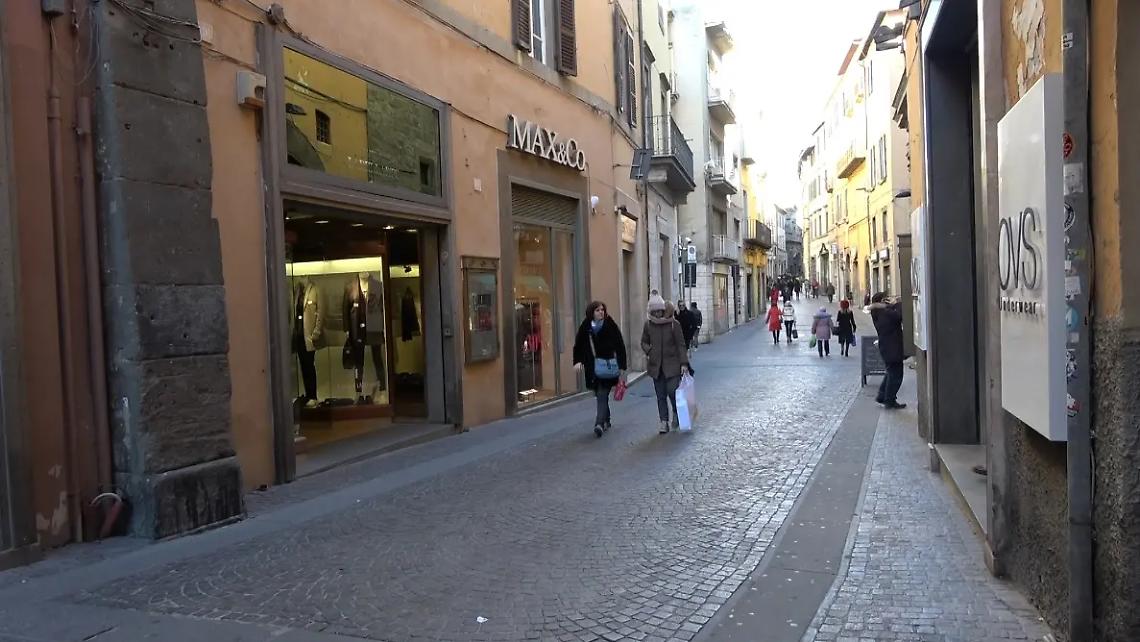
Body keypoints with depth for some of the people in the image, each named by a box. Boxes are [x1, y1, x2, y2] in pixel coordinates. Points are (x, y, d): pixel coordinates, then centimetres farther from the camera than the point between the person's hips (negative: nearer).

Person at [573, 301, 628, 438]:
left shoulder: (611, 326, -4)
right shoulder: (585, 327, 4)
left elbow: (620, 346, -3)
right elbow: (578, 345, 12)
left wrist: (622, 367, -6)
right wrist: (578, 361, -3)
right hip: (592, 368, 4)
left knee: (602, 395, -12)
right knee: (600, 395, 14)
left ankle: (599, 424, -17)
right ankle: (606, 421, 30)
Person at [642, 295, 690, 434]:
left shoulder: (674, 324, -5)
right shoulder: (648, 324, 3)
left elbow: (681, 344, -3)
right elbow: (644, 342, 16)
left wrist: (684, 363, -9)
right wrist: (648, 350, -5)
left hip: (672, 364, -3)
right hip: (656, 365, 3)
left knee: (672, 391, -8)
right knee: (660, 395, 4)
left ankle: (676, 413, 21)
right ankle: (664, 422, 11)